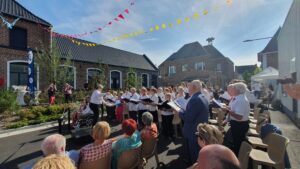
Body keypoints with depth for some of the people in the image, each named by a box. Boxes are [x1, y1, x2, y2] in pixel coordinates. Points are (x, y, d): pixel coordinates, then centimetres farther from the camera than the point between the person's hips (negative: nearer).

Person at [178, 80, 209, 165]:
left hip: (194, 133, -10)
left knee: (194, 157, 12)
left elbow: (188, 118, -29)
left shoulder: (195, 99, -29)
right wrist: (184, 111, 7)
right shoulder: (203, 98, 5)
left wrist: (179, 112, -13)